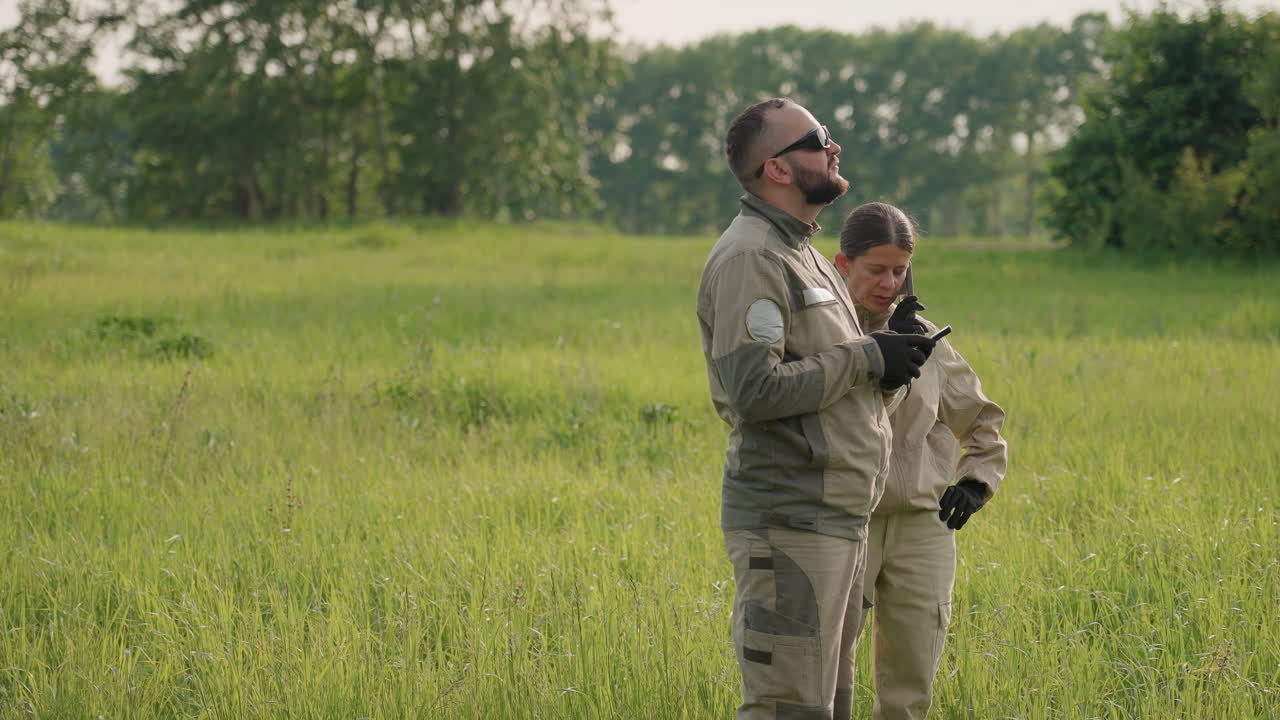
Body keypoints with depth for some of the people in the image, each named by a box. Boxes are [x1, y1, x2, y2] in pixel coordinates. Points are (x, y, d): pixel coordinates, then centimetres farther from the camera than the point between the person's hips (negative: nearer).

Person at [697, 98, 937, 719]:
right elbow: (755, 388, -23)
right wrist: (866, 360, -15)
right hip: (789, 521, -10)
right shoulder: (749, 258, -13)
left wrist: (891, 361, 4)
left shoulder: (802, 254, 20)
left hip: (836, 519, 10)